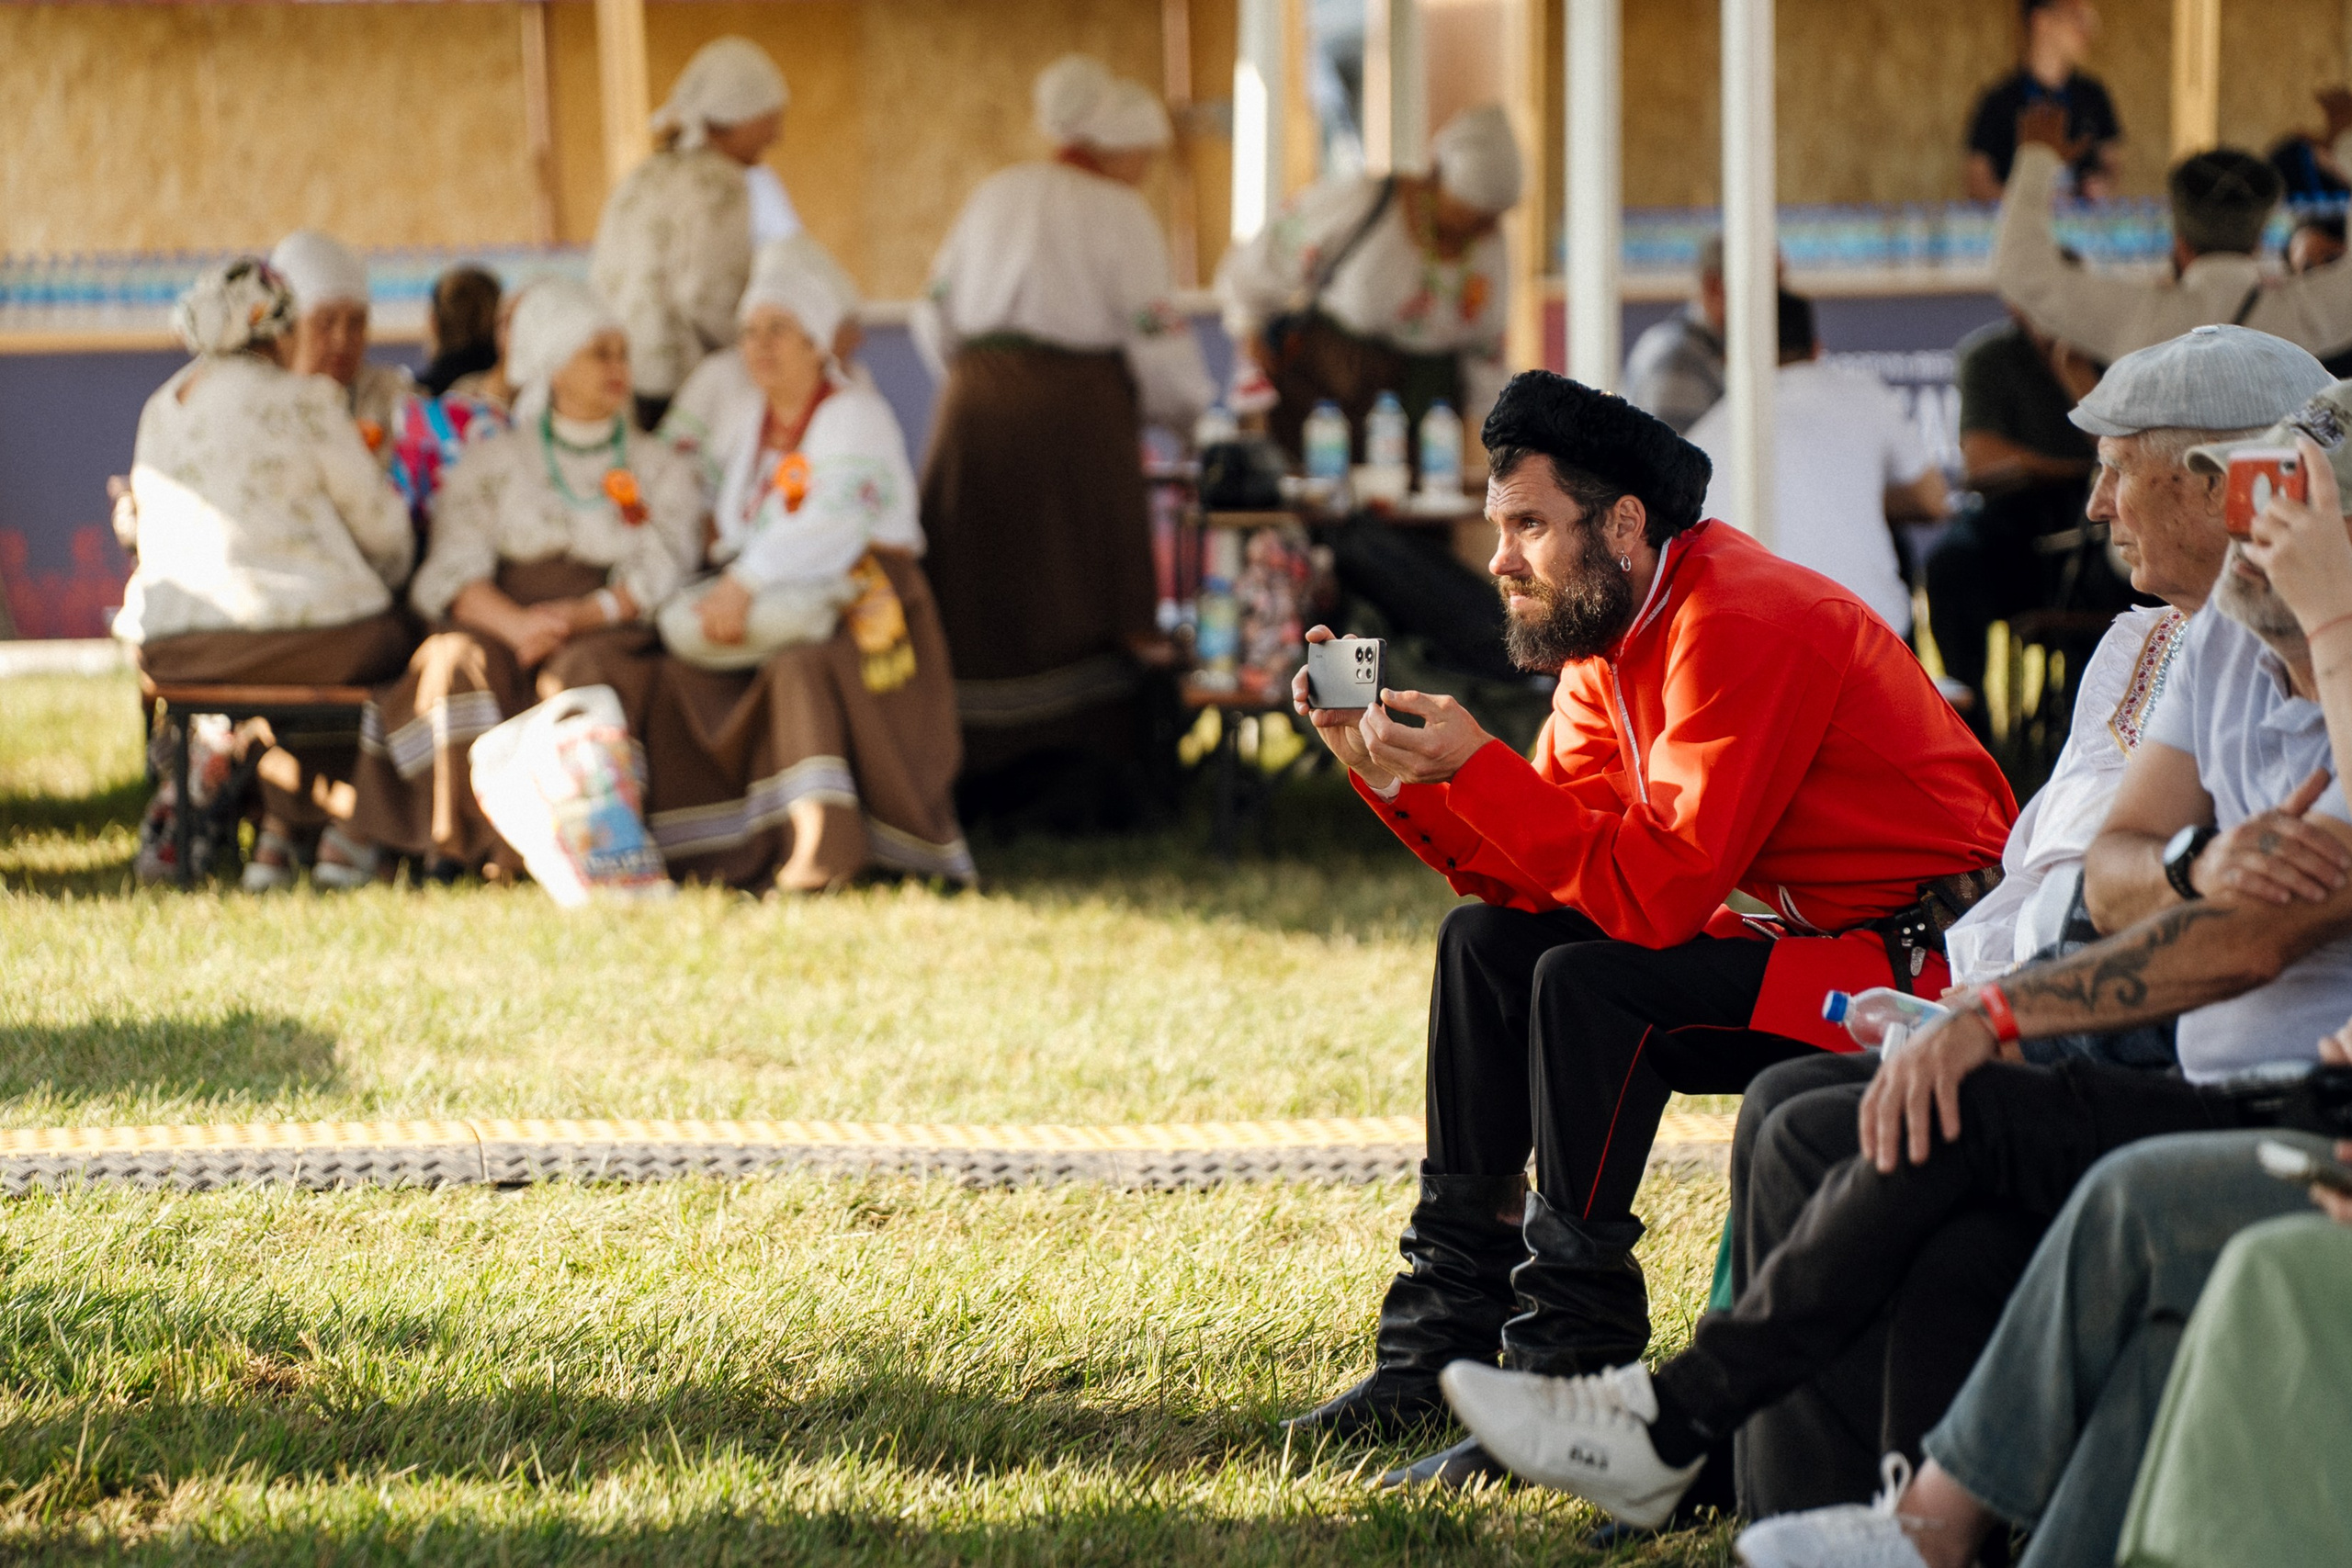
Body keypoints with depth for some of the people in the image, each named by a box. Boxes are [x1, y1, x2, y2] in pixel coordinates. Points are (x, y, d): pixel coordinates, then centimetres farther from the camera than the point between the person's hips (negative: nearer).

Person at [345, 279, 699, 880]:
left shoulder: (660, 467, 20)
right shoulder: (492, 462, 19)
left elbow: (660, 576, 4)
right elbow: (453, 571, 4)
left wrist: (581, 616, -16)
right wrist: (513, 622, -18)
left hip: (608, 634, 0)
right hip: (497, 623, 1)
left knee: (586, 674, -37)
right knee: (459, 667, -34)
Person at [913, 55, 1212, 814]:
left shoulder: (994, 196, 13)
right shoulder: (1118, 214, -4)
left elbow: (936, 316, 14)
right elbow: (1155, 337, -7)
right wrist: (1188, 410, 10)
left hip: (976, 409, 5)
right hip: (1075, 410, -5)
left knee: (983, 591, 9)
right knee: (1083, 594, 1)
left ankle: (987, 769, 11)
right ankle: (1093, 773, -1)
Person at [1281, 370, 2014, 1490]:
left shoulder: (1739, 624, -21)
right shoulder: (1612, 643, 9)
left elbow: (1654, 892, -27)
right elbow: (1533, 876, 6)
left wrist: (1477, 766, -25)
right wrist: (1386, 768, -6)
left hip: (1923, 971, -10)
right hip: (1801, 942, 10)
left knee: (1588, 986, -25)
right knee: (1485, 945, 7)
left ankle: (1570, 1374, -18)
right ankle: (1446, 1327, 8)